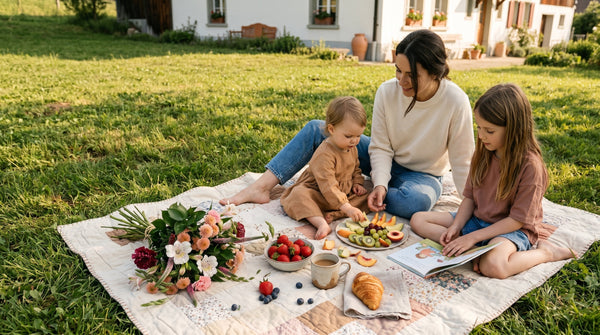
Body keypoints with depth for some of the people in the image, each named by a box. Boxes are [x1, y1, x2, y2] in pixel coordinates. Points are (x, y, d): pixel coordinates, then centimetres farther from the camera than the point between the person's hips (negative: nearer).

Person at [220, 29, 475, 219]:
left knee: (417, 201, -42)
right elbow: (381, 147, -12)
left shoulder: (456, 102, -25)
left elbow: (462, 163, -17)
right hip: (384, 162, 3)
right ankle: (260, 188, -17)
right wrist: (380, 184, -28)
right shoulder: (387, 91, -17)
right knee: (315, 129, -11)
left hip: (422, 175, -2)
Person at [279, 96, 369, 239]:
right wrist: (346, 207, -40)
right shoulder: (324, 154, -29)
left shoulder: (352, 148, 0)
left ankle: (333, 215, -26)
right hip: (318, 193, -7)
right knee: (299, 195, -33)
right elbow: (328, 186, -34)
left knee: (365, 197, -12)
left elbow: (356, 169, 21)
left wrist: (357, 183, 0)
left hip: (344, 192, 7)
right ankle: (322, 223, -48)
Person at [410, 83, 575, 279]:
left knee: (492, 266, -38)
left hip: (512, 229, -7)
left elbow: (517, 220, -19)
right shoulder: (483, 153, -1)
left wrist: (472, 237, -22)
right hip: (476, 219, 7)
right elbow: (469, 197, 5)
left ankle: (546, 252, -9)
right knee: (418, 220, -5)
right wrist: (455, 227, -11)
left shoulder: (530, 165, -21)